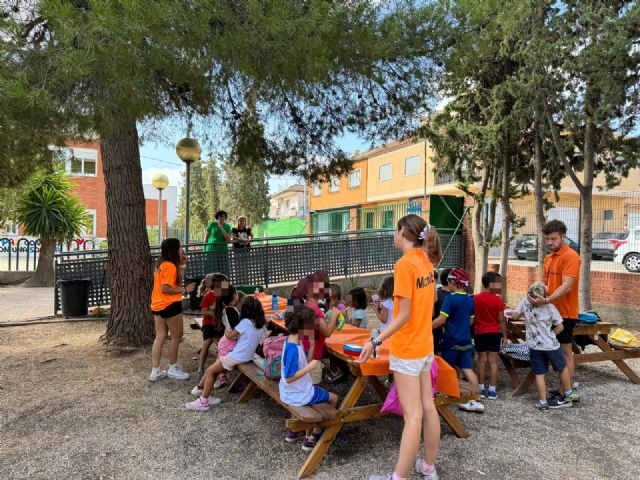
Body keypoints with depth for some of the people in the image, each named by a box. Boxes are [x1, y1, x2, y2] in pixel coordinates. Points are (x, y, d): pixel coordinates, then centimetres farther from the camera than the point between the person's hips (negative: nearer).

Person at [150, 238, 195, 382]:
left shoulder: (162, 264, 12)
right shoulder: (170, 266, -17)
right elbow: (165, 289, -22)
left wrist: (180, 265, 13)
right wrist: (184, 290, -17)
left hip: (158, 305, 9)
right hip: (170, 305, -9)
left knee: (160, 337, 11)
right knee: (177, 336, 6)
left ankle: (155, 371, 15)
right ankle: (173, 369, 15)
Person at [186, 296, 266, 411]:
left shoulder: (245, 322, -17)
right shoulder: (261, 324, 2)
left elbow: (229, 336, -5)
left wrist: (225, 331, 14)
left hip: (237, 357, -8)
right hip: (247, 356, 8)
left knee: (210, 371, 2)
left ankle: (203, 402, 4)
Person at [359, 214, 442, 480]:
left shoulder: (404, 264, -21)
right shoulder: (425, 260, 2)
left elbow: (404, 315, -22)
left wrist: (375, 341, -20)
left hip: (406, 349, -8)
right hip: (425, 345, 8)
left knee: (413, 415, -2)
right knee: (428, 408, 15)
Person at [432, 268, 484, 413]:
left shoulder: (450, 298, -15)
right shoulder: (470, 300, 6)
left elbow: (441, 319, -21)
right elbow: (471, 321, 16)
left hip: (452, 341, -6)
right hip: (466, 340, 6)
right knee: (468, 369, 5)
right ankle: (476, 400, 4)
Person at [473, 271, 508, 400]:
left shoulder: (475, 298, -2)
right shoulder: (498, 299, -12)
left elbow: (472, 317, 3)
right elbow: (501, 320, -8)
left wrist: (472, 332, 13)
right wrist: (504, 336, 1)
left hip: (479, 333, 3)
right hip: (494, 333, -3)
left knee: (481, 360, 9)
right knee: (493, 361, 3)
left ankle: (481, 389, 12)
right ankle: (492, 391, 6)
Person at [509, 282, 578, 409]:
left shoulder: (524, 303, -10)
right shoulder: (550, 307, -13)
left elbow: (514, 316, -1)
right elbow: (559, 327, -8)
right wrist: (550, 336, 7)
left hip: (534, 346, 2)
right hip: (551, 345, -1)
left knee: (539, 374, 7)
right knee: (563, 368, 20)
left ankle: (543, 402, 8)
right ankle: (568, 394, 34)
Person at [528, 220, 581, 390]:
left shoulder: (570, 256, -14)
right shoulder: (548, 258, 12)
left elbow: (566, 286, -23)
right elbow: (544, 282, 15)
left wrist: (546, 300, -32)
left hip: (565, 313, -8)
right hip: (552, 311, 8)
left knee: (566, 351, -1)